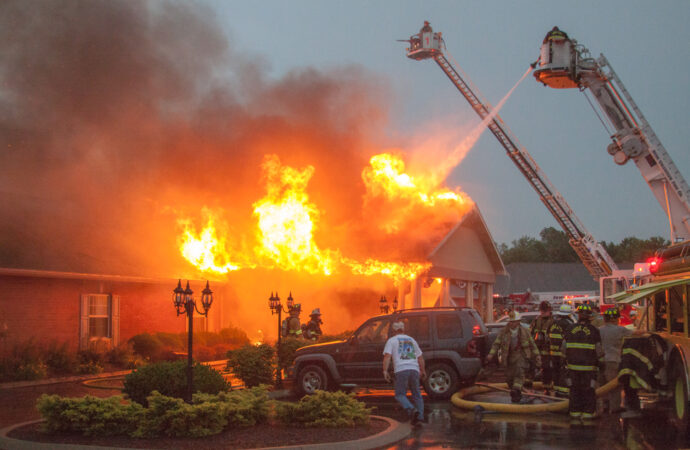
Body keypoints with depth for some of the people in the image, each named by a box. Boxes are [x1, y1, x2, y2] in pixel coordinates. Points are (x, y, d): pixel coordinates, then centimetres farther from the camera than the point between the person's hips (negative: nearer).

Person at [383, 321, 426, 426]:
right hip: (414, 369, 4)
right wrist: (423, 371, 33)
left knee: (400, 394, 1)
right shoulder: (411, 340, 23)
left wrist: (385, 371, -8)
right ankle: (420, 416, -1)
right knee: (416, 395, 12)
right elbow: (420, 357, 24)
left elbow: (387, 356, -4)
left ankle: (411, 410, -24)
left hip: (401, 370, -4)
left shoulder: (392, 340, 11)